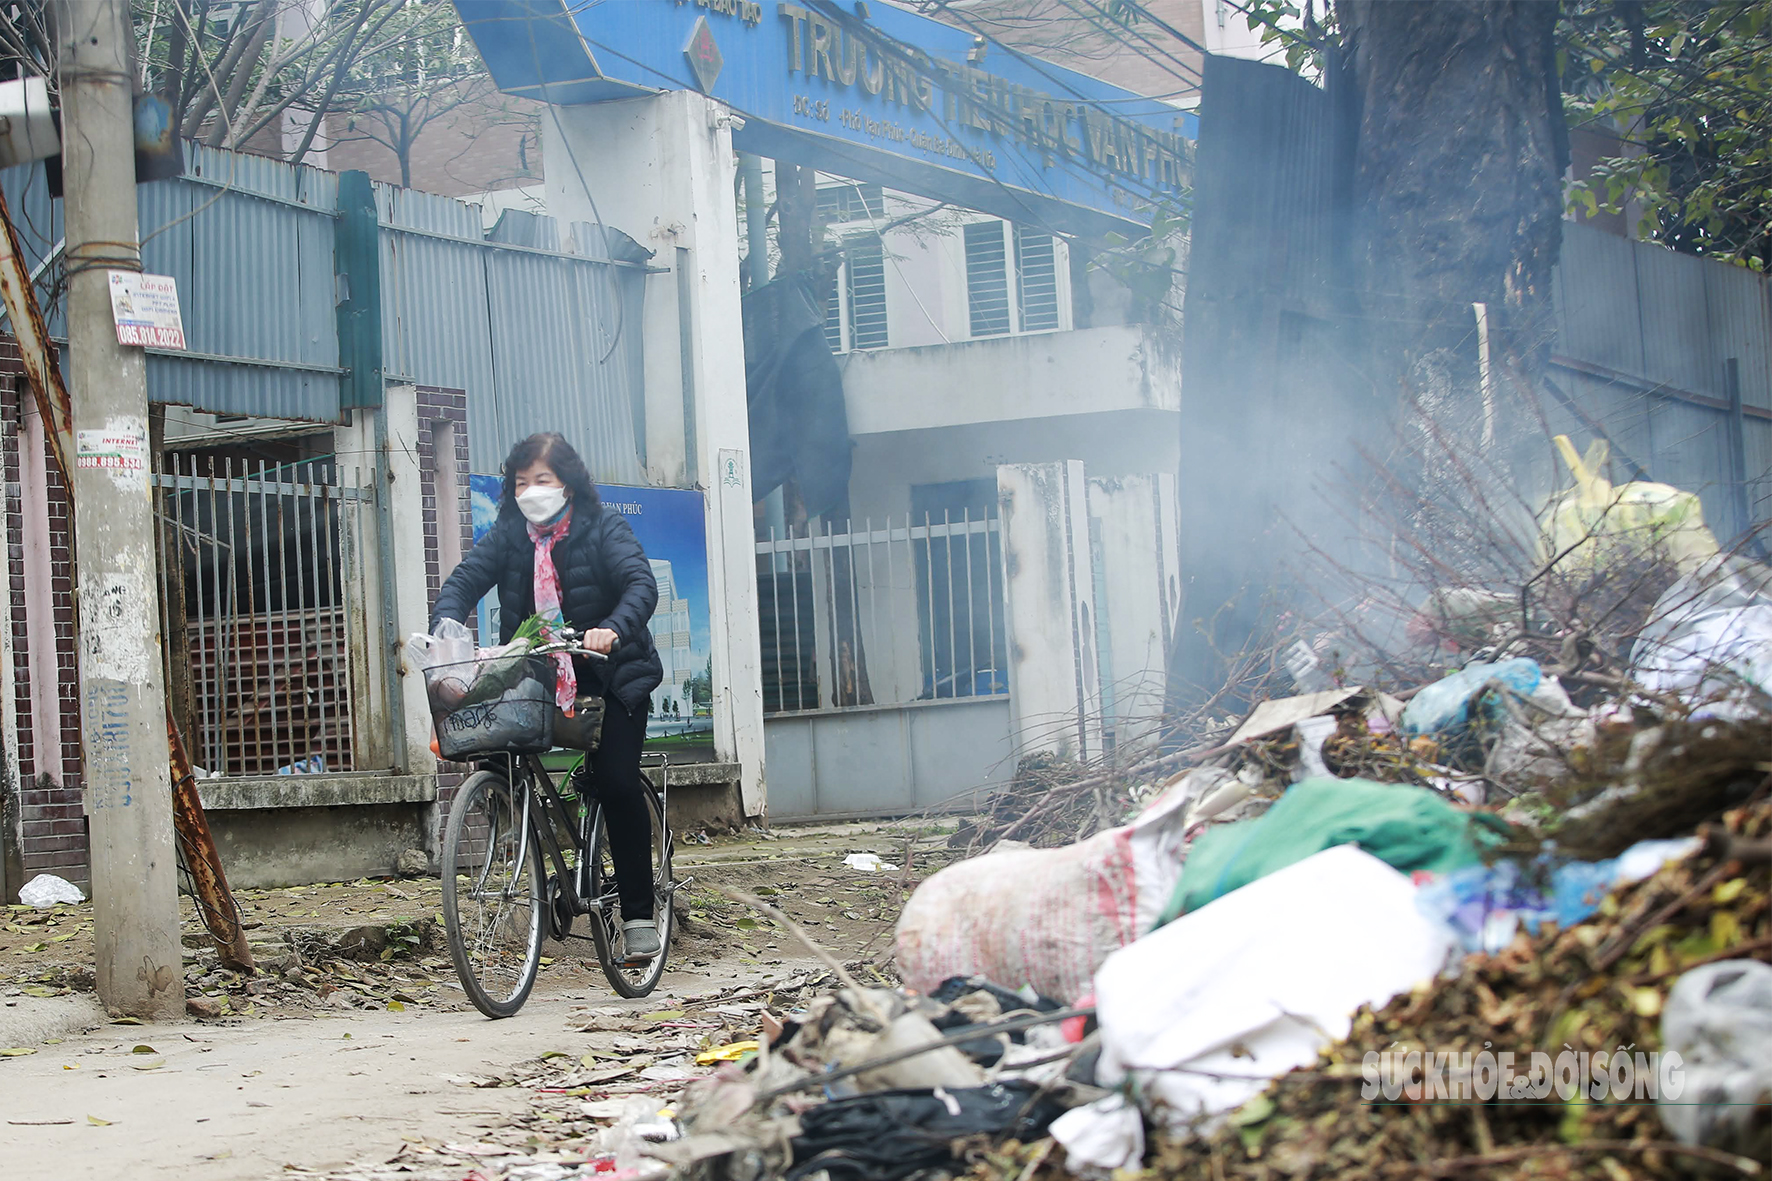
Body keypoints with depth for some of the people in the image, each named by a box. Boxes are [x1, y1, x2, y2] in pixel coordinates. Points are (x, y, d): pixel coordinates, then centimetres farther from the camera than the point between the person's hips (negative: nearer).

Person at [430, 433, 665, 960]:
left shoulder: (604, 529, -7)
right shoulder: (508, 535, 3)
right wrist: (445, 626, -31)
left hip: (609, 673, -4)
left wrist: (614, 628, -43)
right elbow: (466, 579, -9)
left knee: (617, 783, -13)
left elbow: (642, 584, -22)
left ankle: (638, 914, -3)